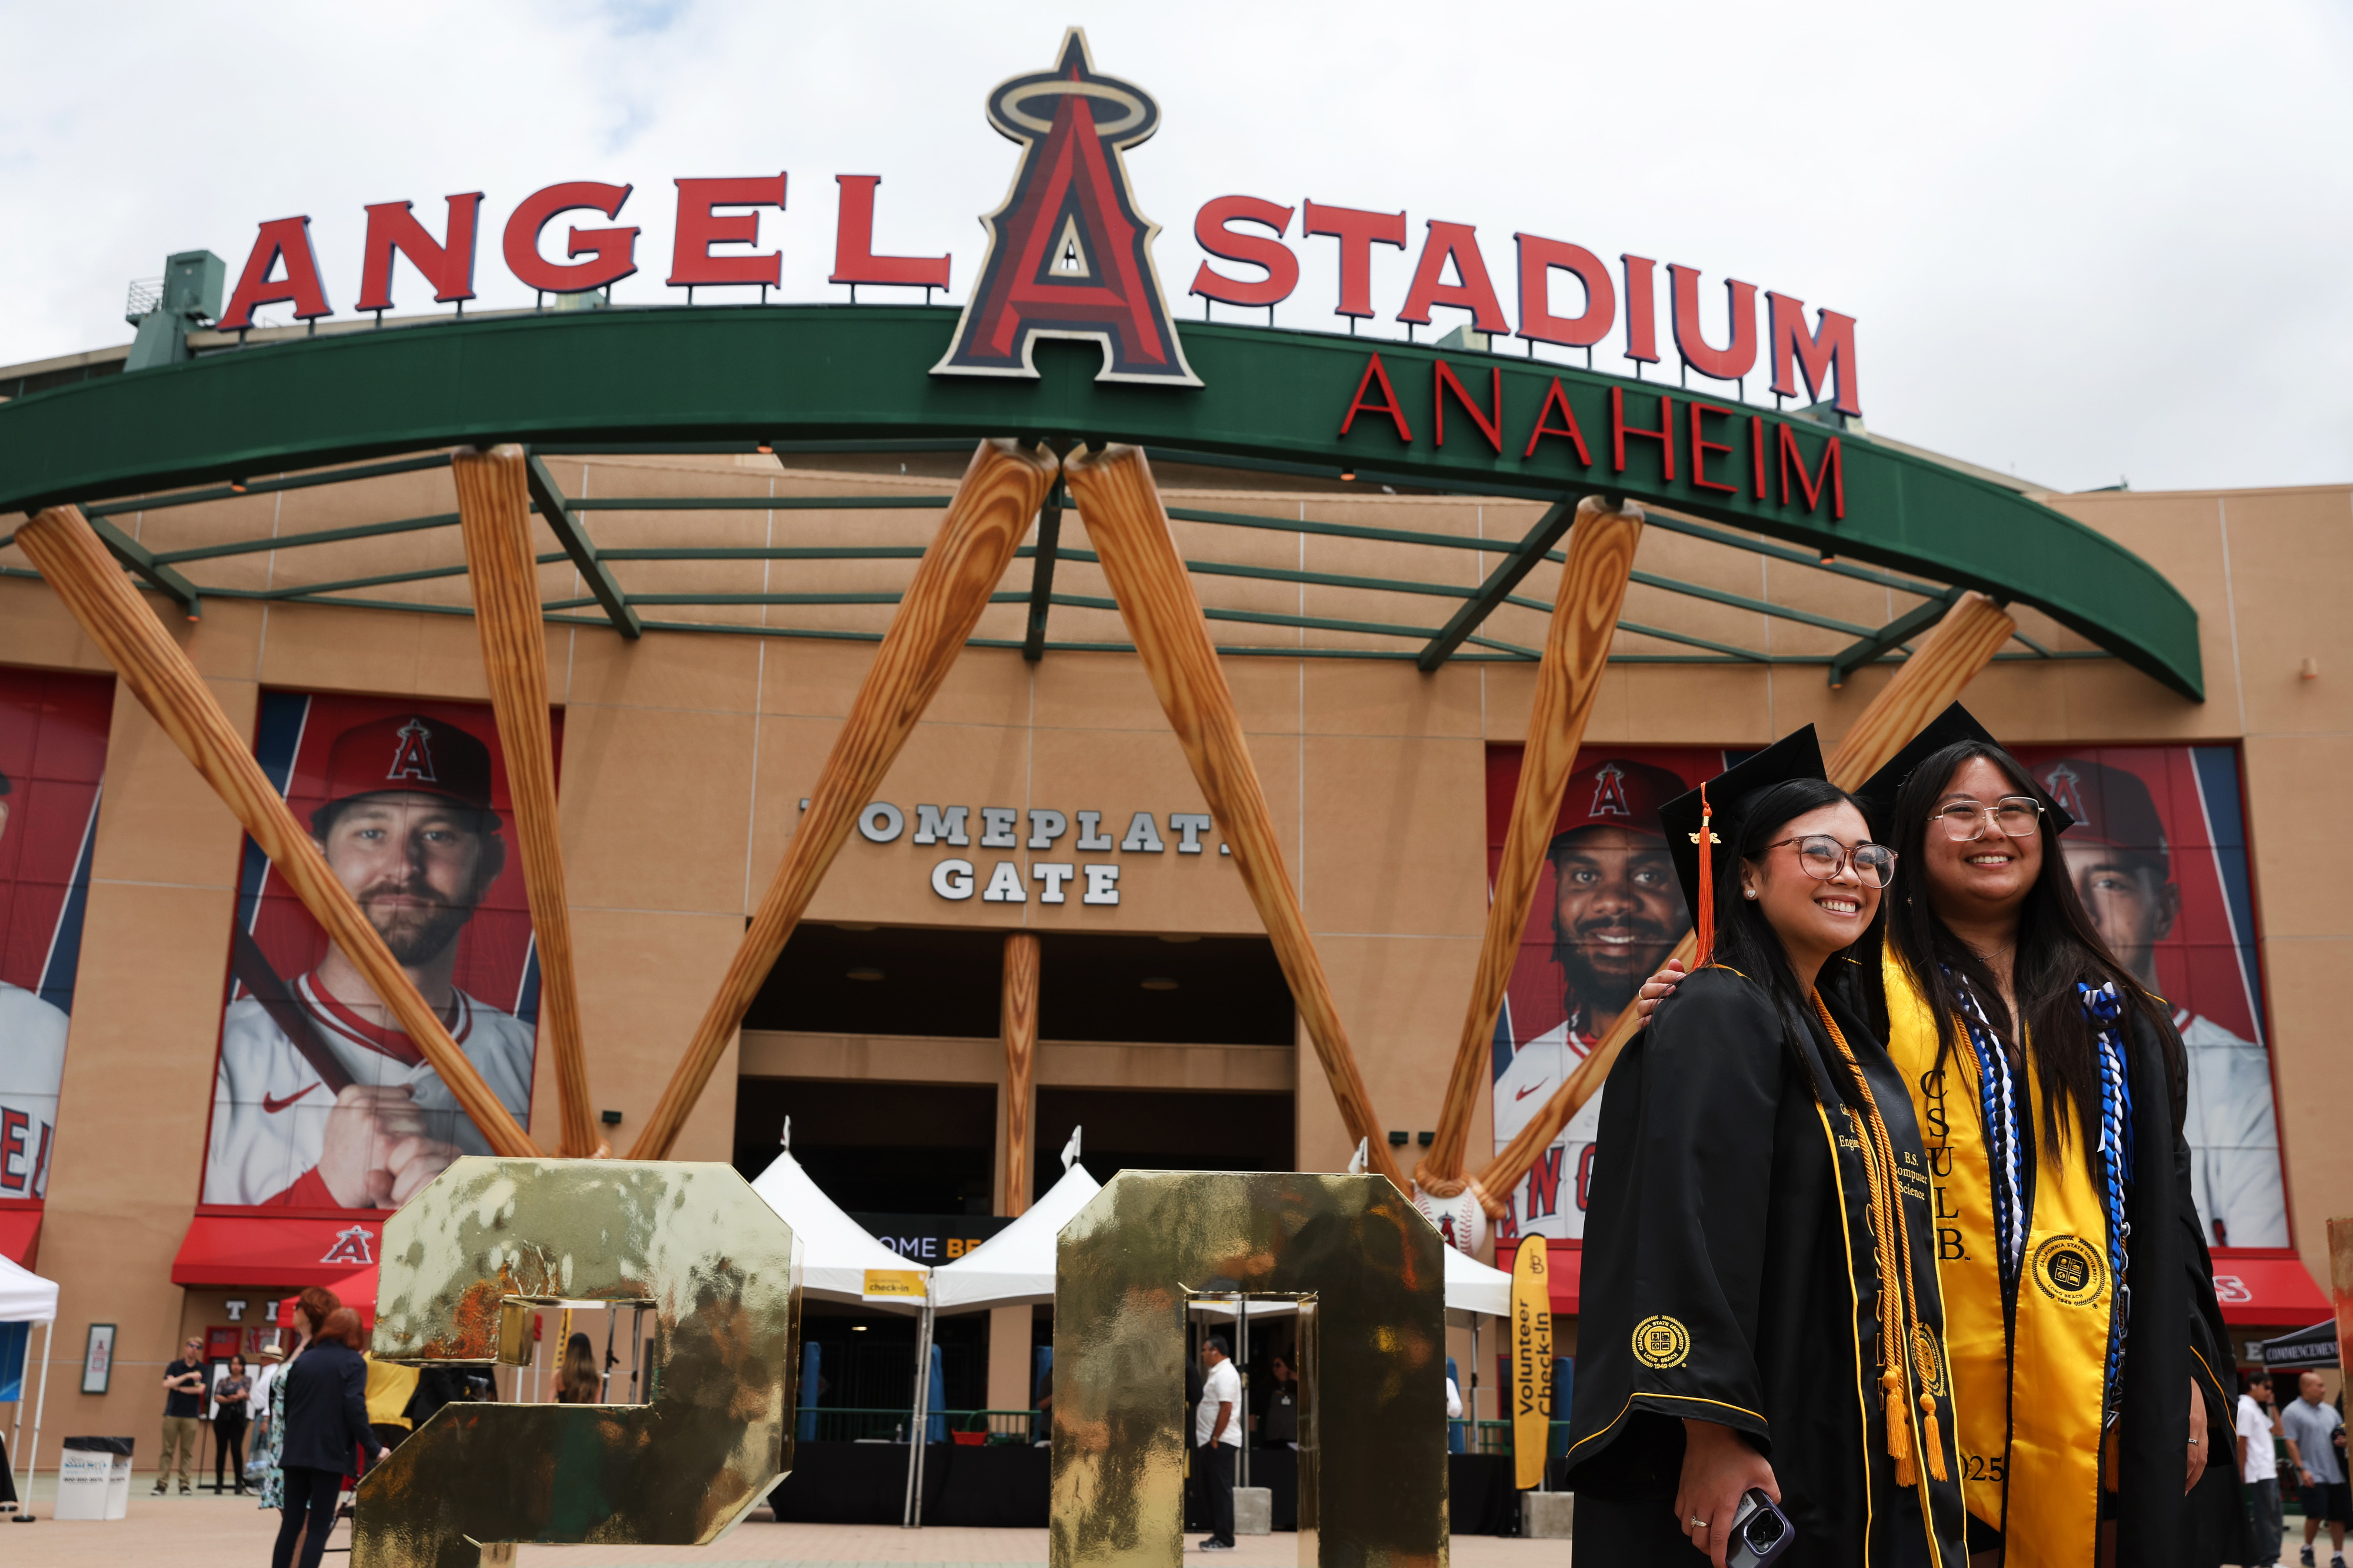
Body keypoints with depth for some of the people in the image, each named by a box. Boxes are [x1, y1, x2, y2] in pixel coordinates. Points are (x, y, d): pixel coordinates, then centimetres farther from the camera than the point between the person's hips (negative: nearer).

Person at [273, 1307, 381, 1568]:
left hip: (296, 1451, 5)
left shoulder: (304, 1359, 13)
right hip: (329, 1453, -5)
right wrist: (374, 1448, -10)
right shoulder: (353, 1362, -4)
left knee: (291, 1522, 10)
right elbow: (354, 1409, -13)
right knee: (318, 1527, -1)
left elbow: (287, 1406, 16)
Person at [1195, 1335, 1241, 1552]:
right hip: (1213, 1441, 10)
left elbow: (1226, 1408, -22)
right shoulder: (1217, 1373, 18)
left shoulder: (1225, 1374, -15)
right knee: (1213, 1487, 13)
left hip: (1220, 1442, -10)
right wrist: (1211, 1439, 16)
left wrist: (1215, 1438, -20)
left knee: (1221, 1489, -6)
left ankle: (1224, 1539, -3)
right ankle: (1217, 1533, 19)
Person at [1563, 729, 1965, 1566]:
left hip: (1853, 1455, 9)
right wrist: (1712, 1435, -28)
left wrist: (1918, 1436, 19)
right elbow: (1687, 1232, -22)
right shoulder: (1718, 1018, -12)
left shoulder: (1838, 1036, 15)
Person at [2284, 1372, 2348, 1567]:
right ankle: (2307, 1549, 11)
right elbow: (2291, 1443, -10)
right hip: (2313, 1475, -6)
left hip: (2335, 1472, 6)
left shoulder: (2329, 1411, 14)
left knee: (2339, 1516, 5)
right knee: (2316, 1514, -10)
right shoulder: (2293, 1412, -6)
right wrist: (2302, 1469, -16)